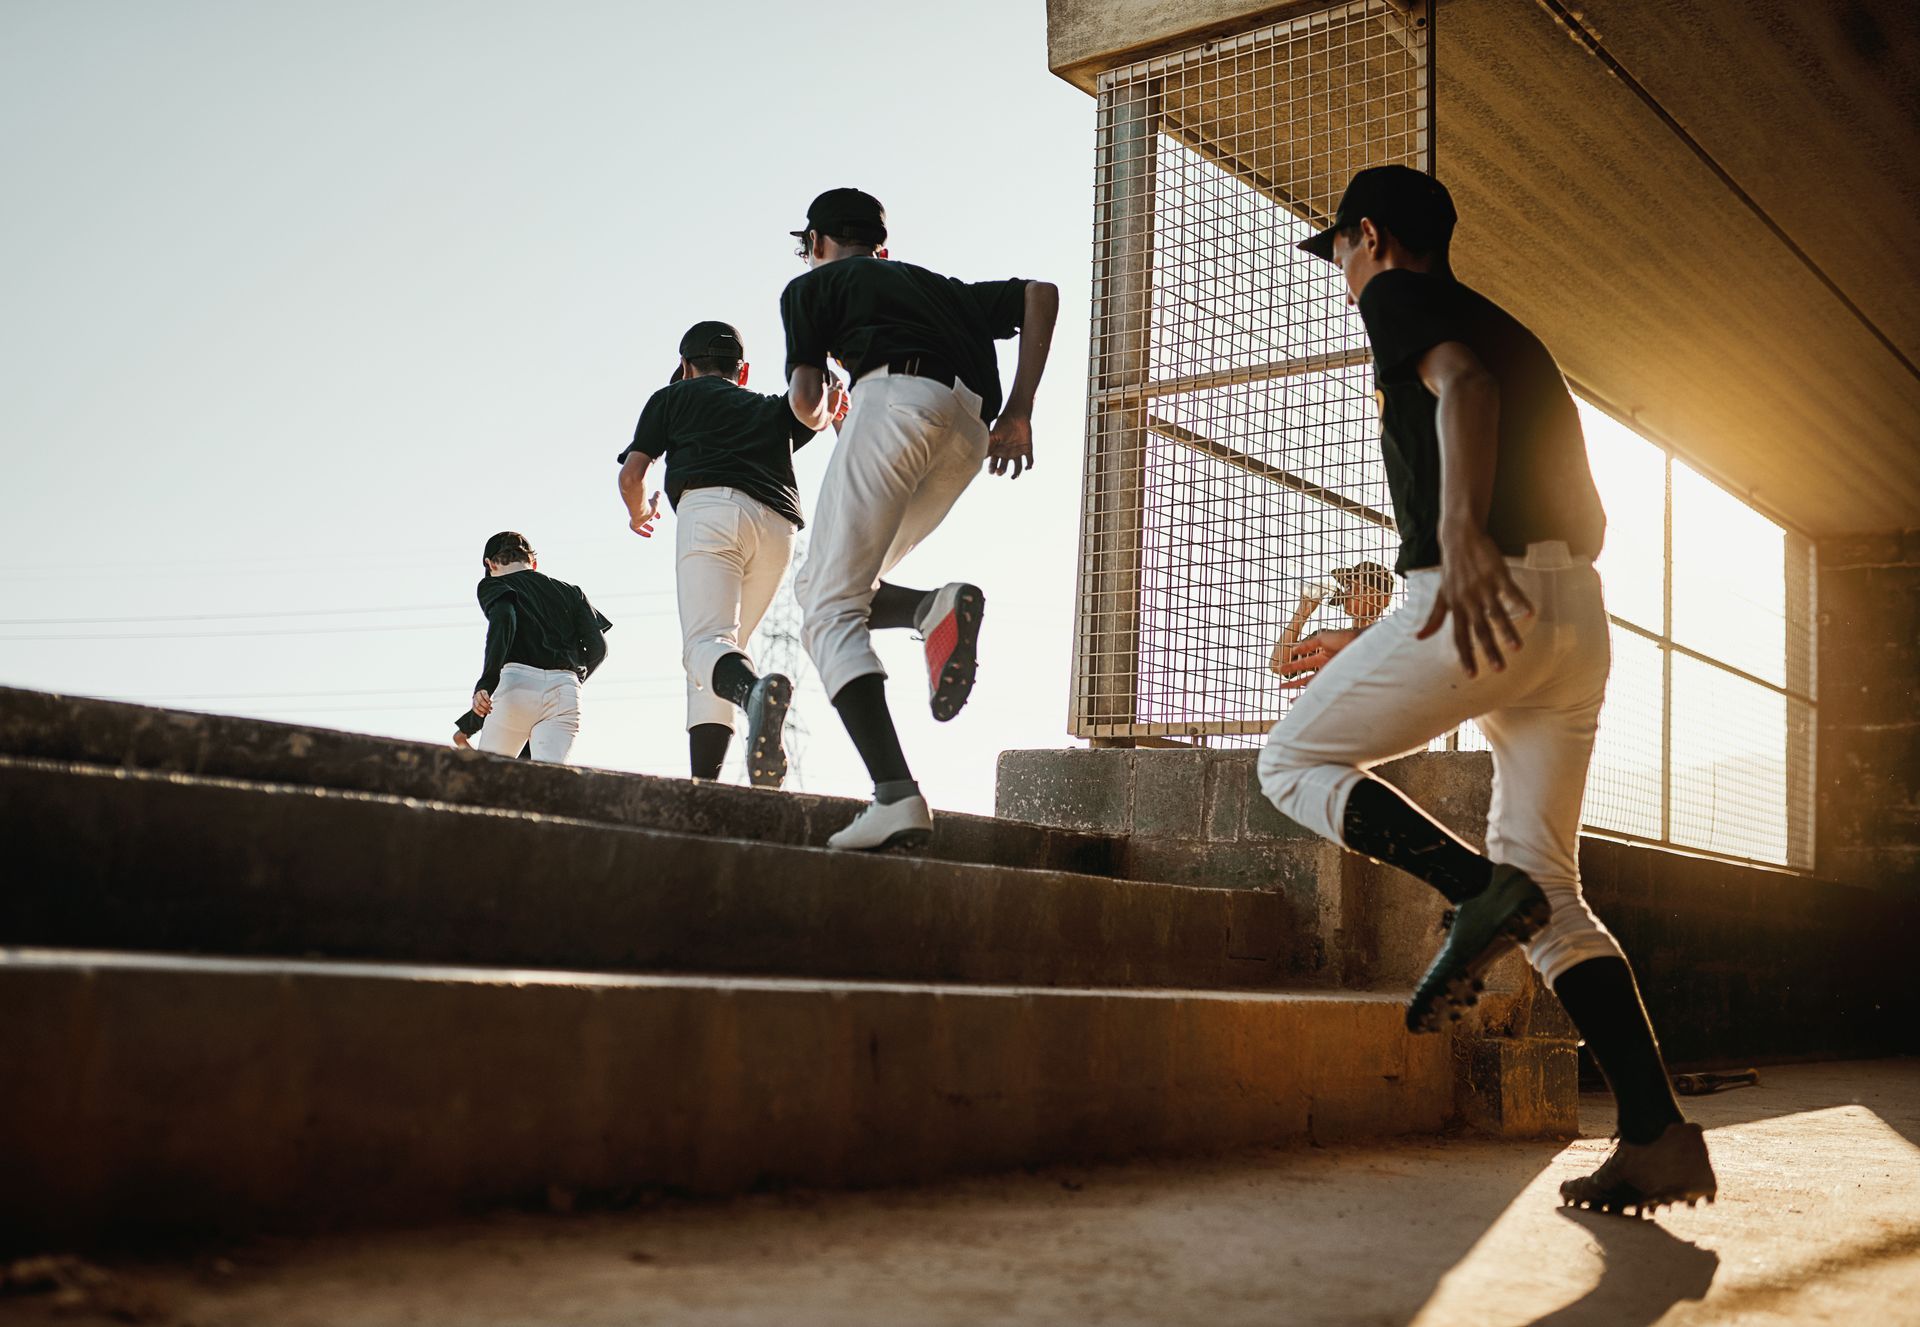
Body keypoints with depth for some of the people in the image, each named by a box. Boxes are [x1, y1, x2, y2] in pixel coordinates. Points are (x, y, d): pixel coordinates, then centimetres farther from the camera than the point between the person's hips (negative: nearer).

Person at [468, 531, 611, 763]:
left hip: (518, 684, -3)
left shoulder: (492, 585, 14)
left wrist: (486, 682, -17)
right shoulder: (570, 591, 25)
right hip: (566, 692, 3)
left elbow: (503, 619, -9)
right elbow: (598, 647, 15)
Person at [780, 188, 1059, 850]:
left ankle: (896, 795, -29)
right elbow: (1041, 293, 24)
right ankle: (937, 607, -14)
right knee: (816, 585, 18)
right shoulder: (935, 284, 37)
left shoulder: (811, 286, 22)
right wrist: (1018, 411, 18)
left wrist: (820, 416, 36)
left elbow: (806, 399, 10)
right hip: (970, 430, 6)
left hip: (896, 399, -6)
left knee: (830, 612, -8)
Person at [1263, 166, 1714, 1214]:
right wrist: (1383, 644, 35)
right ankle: (1660, 1135, -2)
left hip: (1492, 592, -8)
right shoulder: (1505, 329, 32)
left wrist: (1460, 533, -34)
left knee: (1293, 761, 7)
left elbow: (1463, 382, -16)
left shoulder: (1398, 297, 8)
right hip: (1578, 616, 8)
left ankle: (1480, 887, -16)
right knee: (1544, 884, 9)